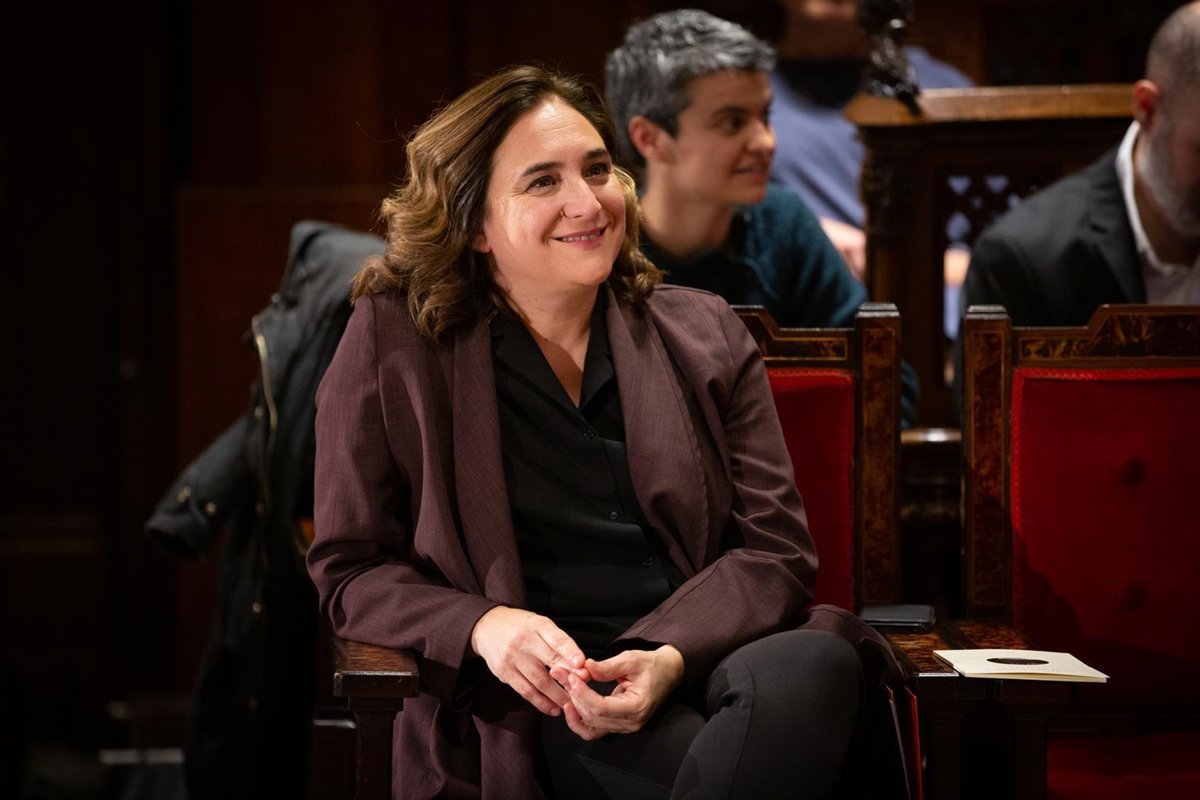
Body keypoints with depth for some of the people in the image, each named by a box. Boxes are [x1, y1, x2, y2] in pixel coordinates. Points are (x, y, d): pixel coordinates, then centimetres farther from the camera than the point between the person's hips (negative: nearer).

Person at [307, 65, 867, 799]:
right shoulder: (394, 344, 8)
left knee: (818, 664, -35)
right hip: (536, 708, -4)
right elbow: (351, 569, 9)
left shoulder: (702, 333, 15)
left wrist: (671, 657, -14)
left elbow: (775, 547, 8)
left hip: (698, 662, 4)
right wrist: (482, 626, -13)